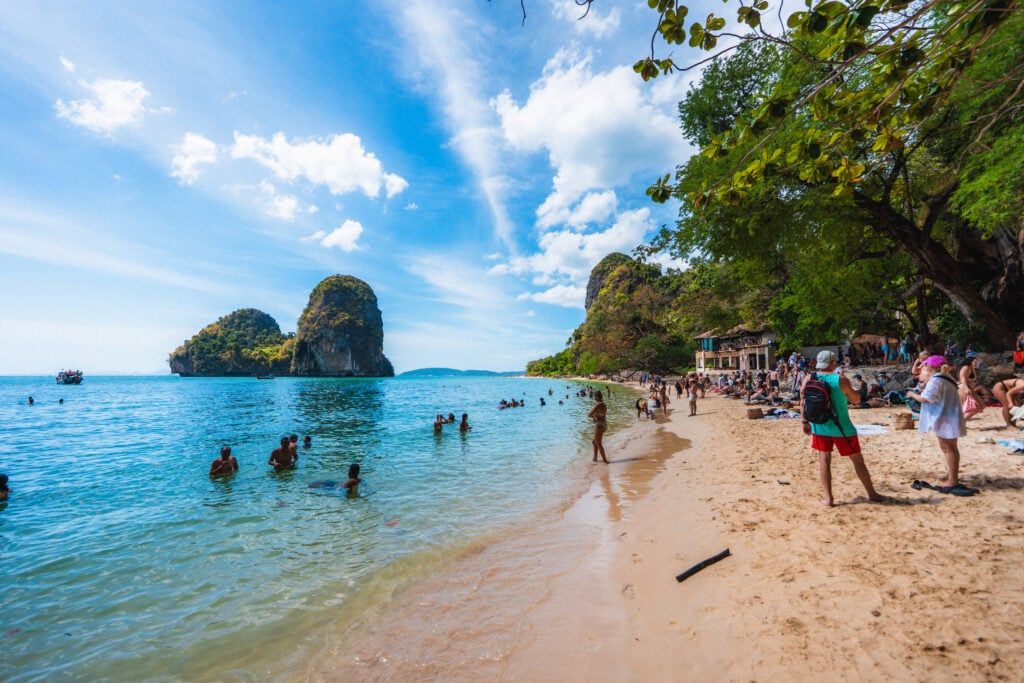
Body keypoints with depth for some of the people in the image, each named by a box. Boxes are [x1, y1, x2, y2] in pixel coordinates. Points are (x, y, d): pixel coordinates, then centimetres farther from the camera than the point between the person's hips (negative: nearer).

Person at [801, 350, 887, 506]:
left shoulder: (807, 379, -4)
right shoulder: (841, 380, -13)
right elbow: (856, 399, 1)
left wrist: (805, 422, 11)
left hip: (819, 427, 2)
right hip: (841, 427, -2)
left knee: (824, 459, 9)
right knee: (857, 460, 13)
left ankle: (828, 497, 8)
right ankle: (872, 494, 27)